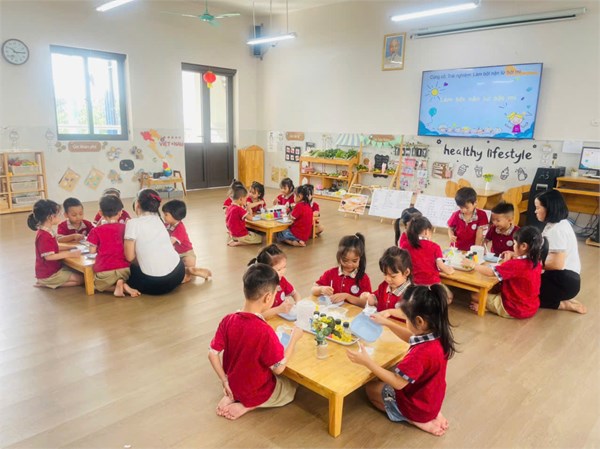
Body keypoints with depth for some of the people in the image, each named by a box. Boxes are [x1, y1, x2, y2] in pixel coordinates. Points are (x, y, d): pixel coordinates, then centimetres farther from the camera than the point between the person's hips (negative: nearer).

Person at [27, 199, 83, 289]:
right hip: (48, 274, -10)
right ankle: (47, 283, -6)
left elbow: (55, 247, 15)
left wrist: (71, 247, 4)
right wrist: (70, 254, -23)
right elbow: (49, 256, -27)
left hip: (54, 268, 10)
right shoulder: (44, 236, -25)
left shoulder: (48, 231, 7)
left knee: (78, 272, 15)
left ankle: (46, 282, 9)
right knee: (80, 279, -10)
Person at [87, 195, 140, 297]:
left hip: (104, 272, -3)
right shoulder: (125, 228, 2)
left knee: (93, 283, 29)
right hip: (124, 270, 3)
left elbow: (92, 251, 0)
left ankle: (119, 286, -1)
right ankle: (123, 284, -1)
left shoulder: (96, 231, -5)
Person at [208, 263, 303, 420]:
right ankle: (248, 405, 3)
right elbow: (279, 368, -22)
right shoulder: (265, 331, -32)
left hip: (234, 386, 6)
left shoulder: (228, 320, -15)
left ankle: (232, 396, 11)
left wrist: (225, 381, 3)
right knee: (294, 386, 21)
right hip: (258, 393, -6)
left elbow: (212, 354, -9)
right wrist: (294, 338, -11)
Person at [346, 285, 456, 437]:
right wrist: (387, 323, 2)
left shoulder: (421, 353, -39)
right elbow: (411, 337, 7)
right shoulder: (438, 335, -13)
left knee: (371, 388, 14)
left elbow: (398, 383, -31)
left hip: (418, 407, -7)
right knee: (382, 382, 28)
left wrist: (367, 362, -32)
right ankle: (432, 414, 13)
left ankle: (416, 420, 2)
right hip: (432, 400, 7)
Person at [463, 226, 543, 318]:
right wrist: (515, 257, 3)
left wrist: (472, 264, -15)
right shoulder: (536, 262, -4)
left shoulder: (515, 264, -29)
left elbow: (490, 272, -27)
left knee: (475, 295, 0)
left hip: (515, 310, -8)